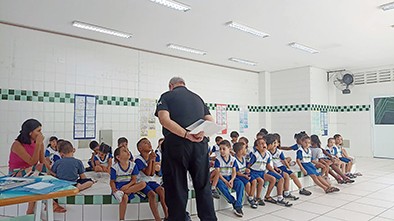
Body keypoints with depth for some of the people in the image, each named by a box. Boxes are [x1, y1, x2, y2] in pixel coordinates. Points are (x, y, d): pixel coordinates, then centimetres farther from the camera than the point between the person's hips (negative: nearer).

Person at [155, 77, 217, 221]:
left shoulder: (167, 96, 7)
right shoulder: (198, 98, 21)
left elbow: (164, 119, -11)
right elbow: (211, 121, 12)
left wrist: (186, 135, -15)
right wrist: (202, 133, -6)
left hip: (176, 144, -4)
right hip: (200, 145, 4)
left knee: (177, 187, 6)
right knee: (203, 185, 14)